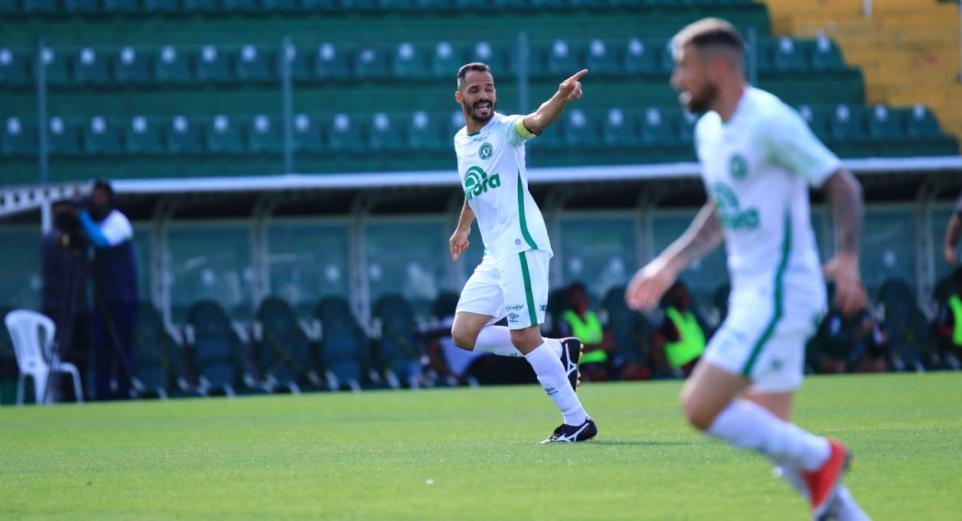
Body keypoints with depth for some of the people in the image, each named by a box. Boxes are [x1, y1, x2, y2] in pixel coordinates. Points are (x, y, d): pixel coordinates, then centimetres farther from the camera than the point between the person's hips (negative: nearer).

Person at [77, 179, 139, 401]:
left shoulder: (118, 221, -8)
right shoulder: (95, 222, 15)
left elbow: (101, 240, -26)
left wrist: (82, 217, -23)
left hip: (122, 297, -7)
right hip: (102, 297, 7)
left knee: (120, 346, -5)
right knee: (101, 345, 1)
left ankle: (123, 391, -1)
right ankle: (103, 393, 1)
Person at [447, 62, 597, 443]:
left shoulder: (505, 130, -9)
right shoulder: (461, 141, 14)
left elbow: (537, 121, -32)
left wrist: (562, 96, -52)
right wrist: (463, 227, 39)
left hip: (521, 246, -8)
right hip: (494, 255, 8)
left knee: (524, 338, -11)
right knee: (464, 334, 5)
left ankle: (577, 421, -3)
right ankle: (559, 351, 13)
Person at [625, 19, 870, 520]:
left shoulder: (769, 120, -15)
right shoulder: (709, 130, 13)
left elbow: (842, 185, -15)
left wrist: (847, 258, -29)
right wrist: (669, 264, 24)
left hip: (779, 294, -9)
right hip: (752, 295, 9)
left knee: (700, 408, -15)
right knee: (771, 433, 10)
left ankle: (818, 457, -2)